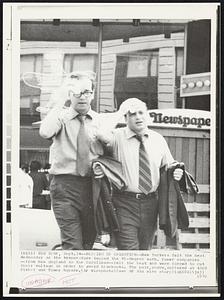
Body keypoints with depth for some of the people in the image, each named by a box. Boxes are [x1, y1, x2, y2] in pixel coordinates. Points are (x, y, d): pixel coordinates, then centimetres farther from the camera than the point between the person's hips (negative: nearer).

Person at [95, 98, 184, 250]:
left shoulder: (158, 139, 10)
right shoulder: (116, 137, -2)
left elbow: (168, 165, 18)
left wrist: (176, 173, -5)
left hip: (150, 203, 4)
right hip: (125, 204, -4)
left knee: (145, 248, 14)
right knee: (129, 249, -13)